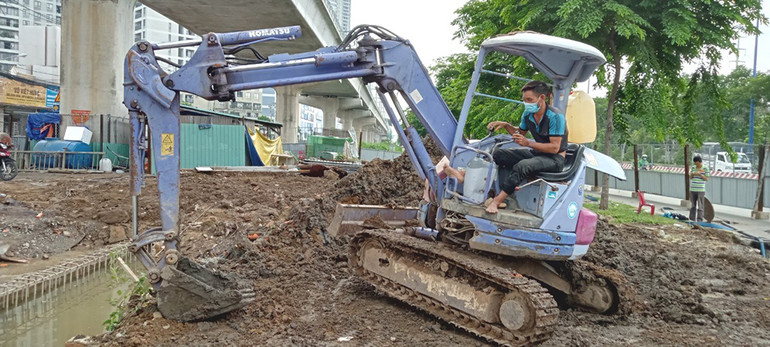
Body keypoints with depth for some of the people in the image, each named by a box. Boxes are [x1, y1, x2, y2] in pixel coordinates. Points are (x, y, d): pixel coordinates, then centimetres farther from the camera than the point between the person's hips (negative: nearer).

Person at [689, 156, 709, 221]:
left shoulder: (705, 168, -2)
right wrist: (692, 174, -10)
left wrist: (700, 174, -17)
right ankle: (691, 219, 14)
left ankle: (699, 220, -1)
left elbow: (706, 179, -3)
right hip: (692, 189, 4)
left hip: (701, 190, -4)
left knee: (700, 206, -4)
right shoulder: (693, 168, 9)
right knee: (693, 205, 9)